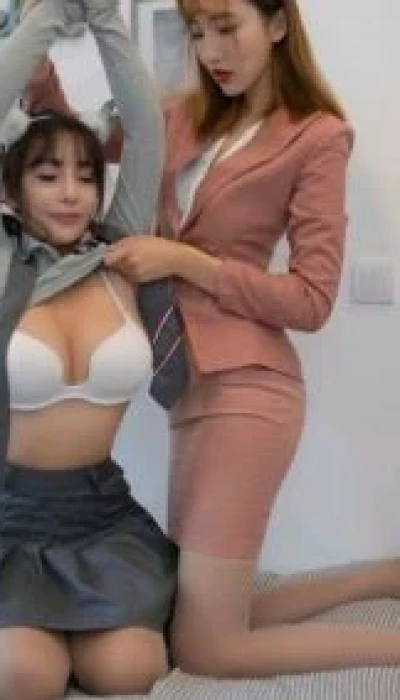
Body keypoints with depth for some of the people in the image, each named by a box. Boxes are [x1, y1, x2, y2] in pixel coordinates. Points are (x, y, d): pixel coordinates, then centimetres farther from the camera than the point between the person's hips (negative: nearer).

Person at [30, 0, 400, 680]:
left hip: (244, 388, -8)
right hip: (191, 385, 8)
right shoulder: (184, 116, 13)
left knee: (201, 648, -5)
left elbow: (311, 299, -10)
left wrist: (182, 259, -15)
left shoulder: (317, 136, -6)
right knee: (209, 618, 14)